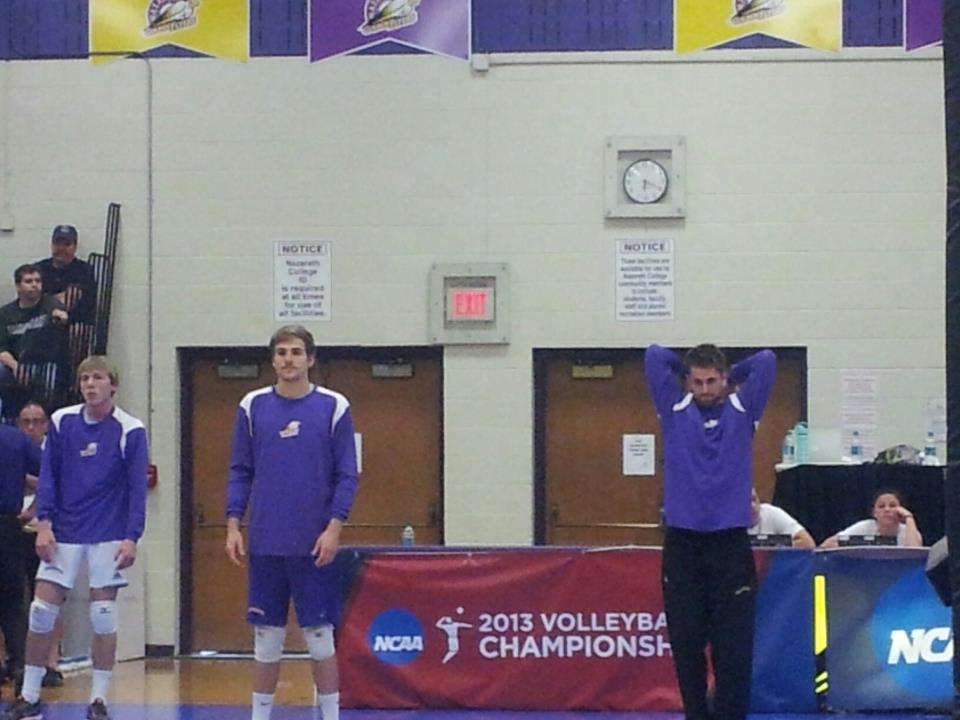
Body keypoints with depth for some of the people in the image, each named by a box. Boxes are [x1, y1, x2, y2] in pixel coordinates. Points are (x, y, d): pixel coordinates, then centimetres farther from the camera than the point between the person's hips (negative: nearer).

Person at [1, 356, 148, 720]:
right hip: (63, 532, 2)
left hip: (108, 536, -2)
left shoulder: (130, 430, -6)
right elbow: (48, 475, 4)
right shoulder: (61, 421, 0)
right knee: (41, 612, 0)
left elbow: (137, 487, -5)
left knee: (103, 616, -2)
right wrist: (44, 523, -6)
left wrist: (131, 537, -12)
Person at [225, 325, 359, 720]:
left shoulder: (334, 407, 0)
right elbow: (240, 472, 9)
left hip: (315, 545, -2)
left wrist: (334, 528, -10)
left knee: (320, 634, 2)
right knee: (266, 636, 7)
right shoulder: (252, 406, 6)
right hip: (265, 543, 2)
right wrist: (233, 525, 0)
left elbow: (347, 475, 0)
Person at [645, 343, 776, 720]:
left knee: (734, 644, -2)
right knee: (686, 643, 4)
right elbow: (654, 355, 5)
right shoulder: (674, 410, 7)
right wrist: (686, 369, 17)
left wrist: (731, 376, 15)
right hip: (682, 542, 1)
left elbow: (766, 360, 3)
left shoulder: (742, 410, 6)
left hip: (731, 542, -1)